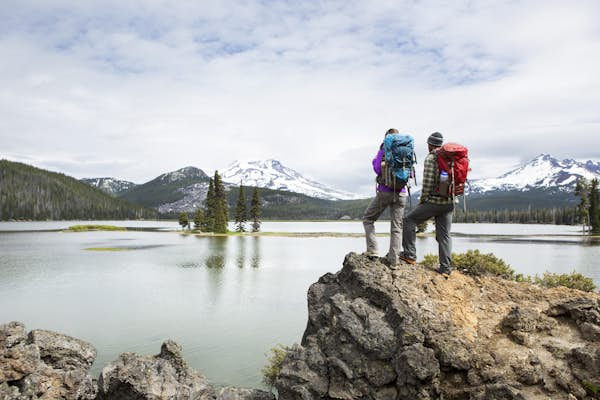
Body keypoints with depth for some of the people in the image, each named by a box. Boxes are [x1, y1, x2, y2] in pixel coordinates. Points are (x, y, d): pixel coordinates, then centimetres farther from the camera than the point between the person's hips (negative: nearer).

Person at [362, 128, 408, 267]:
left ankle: (372, 250, 2)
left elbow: (377, 169, -12)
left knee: (368, 219, 14)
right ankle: (393, 260, 7)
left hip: (385, 191, -3)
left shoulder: (384, 150, -5)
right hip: (401, 193, 4)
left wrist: (375, 159, 6)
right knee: (397, 227, 7)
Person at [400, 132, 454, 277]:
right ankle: (446, 268, 9)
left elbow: (428, 182, -16)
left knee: (409, 220, 8)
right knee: (444, 234, 10)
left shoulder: (430, 158, -9)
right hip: (449, 202, 7)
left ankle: (410, 255, 7)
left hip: (434, 201, -7)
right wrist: (450, 197, 18)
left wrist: (422, 200, -5)